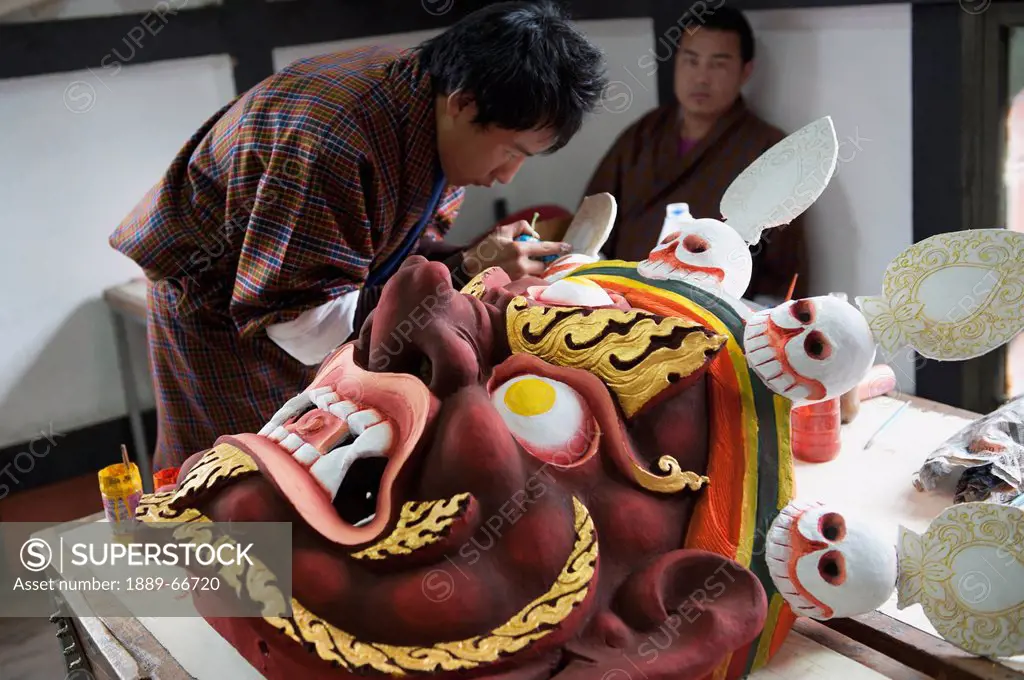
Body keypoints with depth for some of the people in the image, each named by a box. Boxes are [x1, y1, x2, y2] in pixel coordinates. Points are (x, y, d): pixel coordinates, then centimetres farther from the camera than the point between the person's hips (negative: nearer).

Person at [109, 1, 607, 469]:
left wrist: (471, 261, -23)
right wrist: (464, 272, -36)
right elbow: (304, 325, -35)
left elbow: (406, 243, -1)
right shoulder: (332, 142, -38)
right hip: (217, 307, -7)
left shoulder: (439, 120, -11)